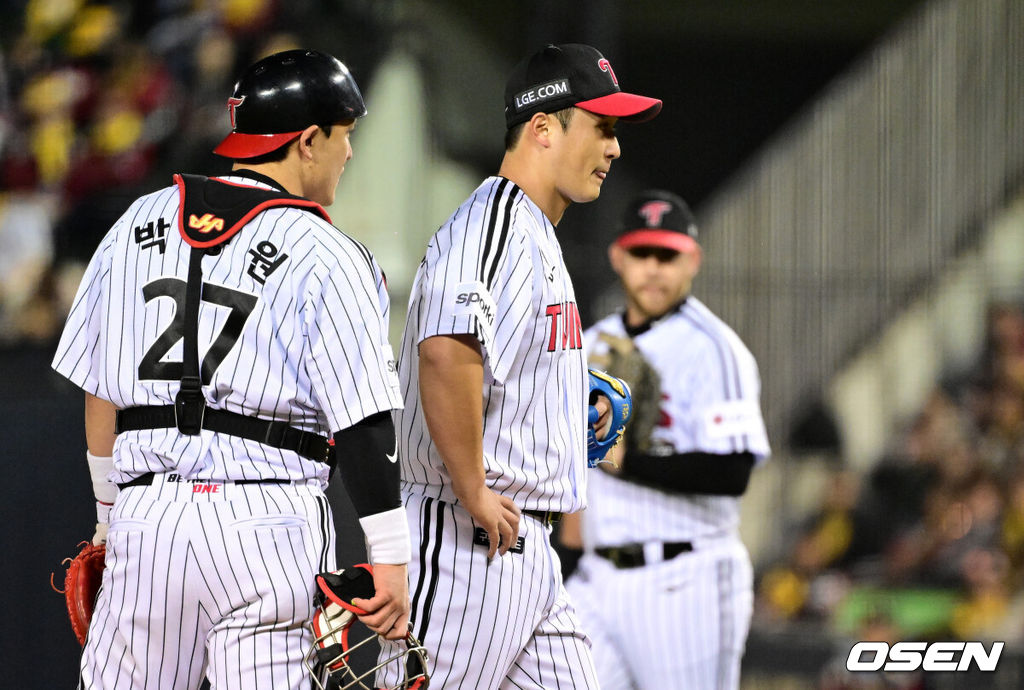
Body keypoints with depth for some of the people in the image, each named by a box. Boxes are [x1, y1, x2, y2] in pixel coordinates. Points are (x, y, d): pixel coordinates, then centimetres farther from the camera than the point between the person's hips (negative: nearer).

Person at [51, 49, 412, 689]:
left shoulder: (139, 224, 12)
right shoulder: (328, 257, -2)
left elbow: (101, 392, 16)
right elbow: (362, 421, -7)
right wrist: (391, 560, -6)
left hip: (145, 516, 4)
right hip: (267, 520, -4)